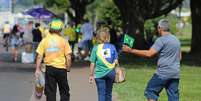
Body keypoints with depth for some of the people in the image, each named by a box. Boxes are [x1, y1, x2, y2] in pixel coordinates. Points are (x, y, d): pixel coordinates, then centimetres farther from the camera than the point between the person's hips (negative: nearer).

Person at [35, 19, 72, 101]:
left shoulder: (44, 40, 0)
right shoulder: (63, 41, -5)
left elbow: (39, 56, -3)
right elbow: (68, 58, -7)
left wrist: (37, 69, -1)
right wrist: (68, 68, 6)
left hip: (49, 68, 1)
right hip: (61, 68, -1)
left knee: (50, 92, 6)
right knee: (64, 92, 10)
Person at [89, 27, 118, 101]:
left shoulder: (96, 48, -6)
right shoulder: (112, 47, -1)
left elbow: (93, 63, -5)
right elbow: (116, 61, -1)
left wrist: (91, 75, 3)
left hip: (99, 74, -2)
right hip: (110, 73, 2)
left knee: (101, 93, 0)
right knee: (108, 93, 16)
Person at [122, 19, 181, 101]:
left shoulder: (161, 40, -11)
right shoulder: (176, 40, 15)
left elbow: (149, 54, -18)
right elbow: (179, 57, 22)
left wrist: (131, 50, -15)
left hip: (163, 73, -7)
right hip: (175, 73, 7)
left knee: (150, 91, 3)